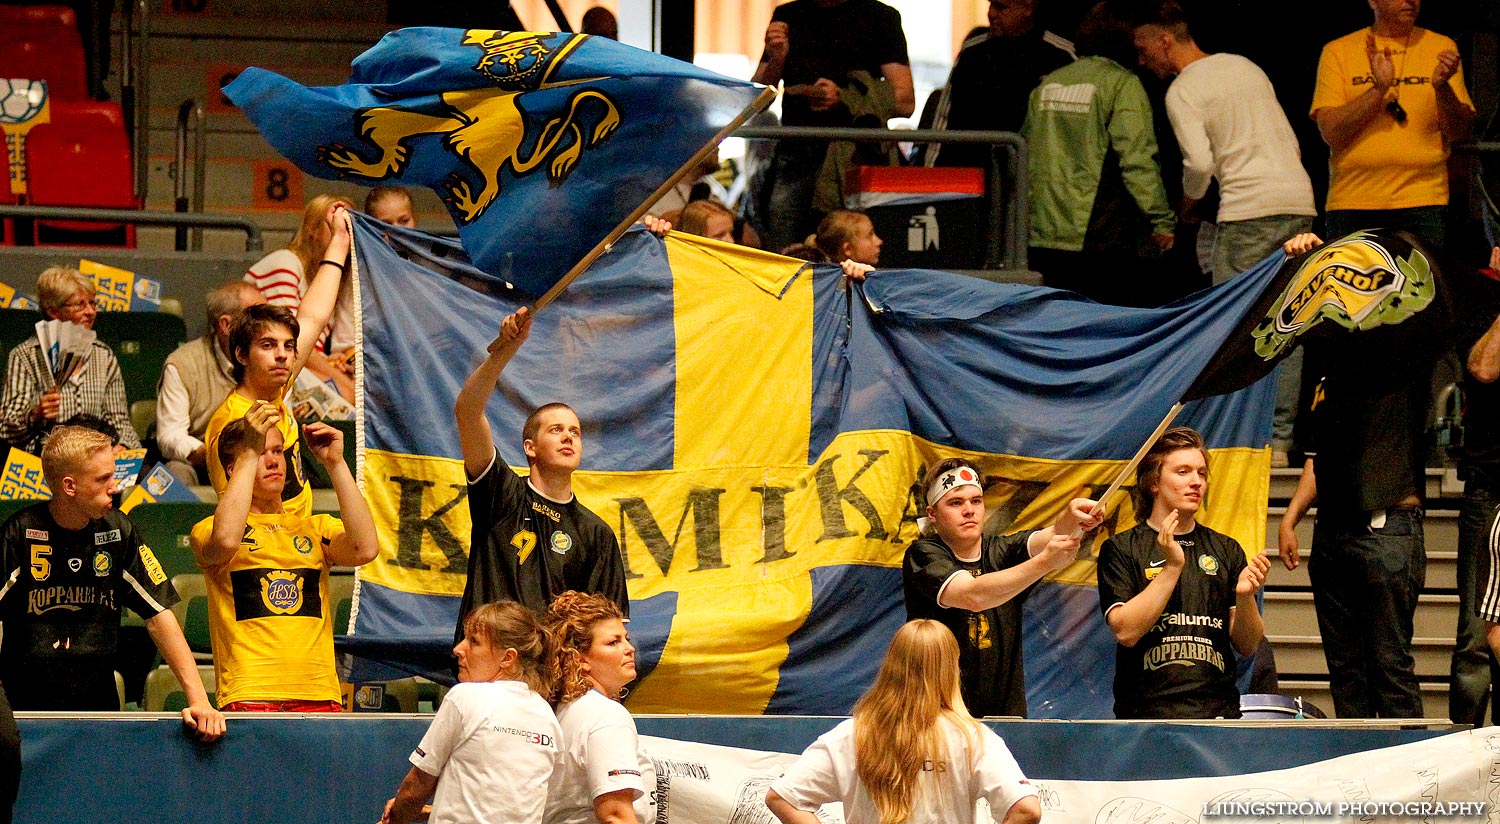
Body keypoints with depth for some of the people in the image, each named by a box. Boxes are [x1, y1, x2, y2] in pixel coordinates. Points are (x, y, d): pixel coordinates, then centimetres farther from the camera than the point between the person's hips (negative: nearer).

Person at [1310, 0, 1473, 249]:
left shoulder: (1441, 48, 9)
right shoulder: (1338, 51, 6)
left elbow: (1460, 134, 2)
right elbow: (1331, 133, -5)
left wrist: (1442, 88, -15)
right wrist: (1379, 89, -16)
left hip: (1422, 201, 0)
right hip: (1352, 201, 0)